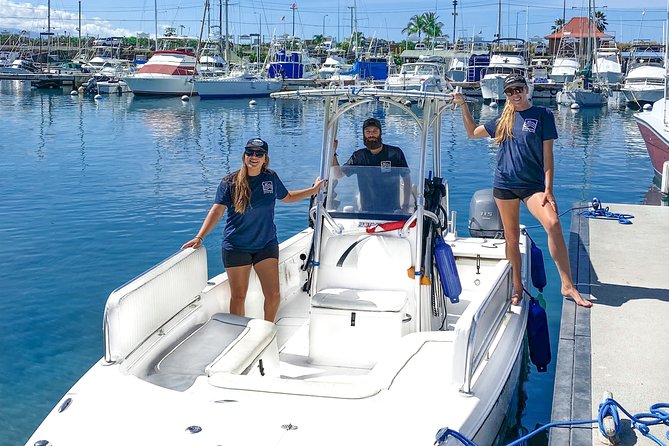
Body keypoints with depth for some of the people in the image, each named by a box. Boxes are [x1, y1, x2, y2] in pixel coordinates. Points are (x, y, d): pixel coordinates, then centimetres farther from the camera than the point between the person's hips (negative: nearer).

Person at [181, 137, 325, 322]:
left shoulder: (271, 178, 2)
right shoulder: (230, 182, -7)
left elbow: (287, 197, 21)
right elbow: (217, 211, -13)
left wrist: (313, 190, 20)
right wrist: (199, 237, -22)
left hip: (266, 245, 2)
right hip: (236, 248, -2)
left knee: (273, 295, -2)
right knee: (238, 297, 4)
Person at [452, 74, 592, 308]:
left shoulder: (542, 115, -1)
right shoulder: (503, 119, 10)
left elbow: (547, 154, -4)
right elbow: (473, 132, 22)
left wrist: (548, 189, -10)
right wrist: (463, 106, 13)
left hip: (533, 184, -4)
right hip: (505, 184, 4)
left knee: (553, 224, -24)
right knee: (511, 238, 8)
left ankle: (568, 285, -21)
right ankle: (517, 288, 22)